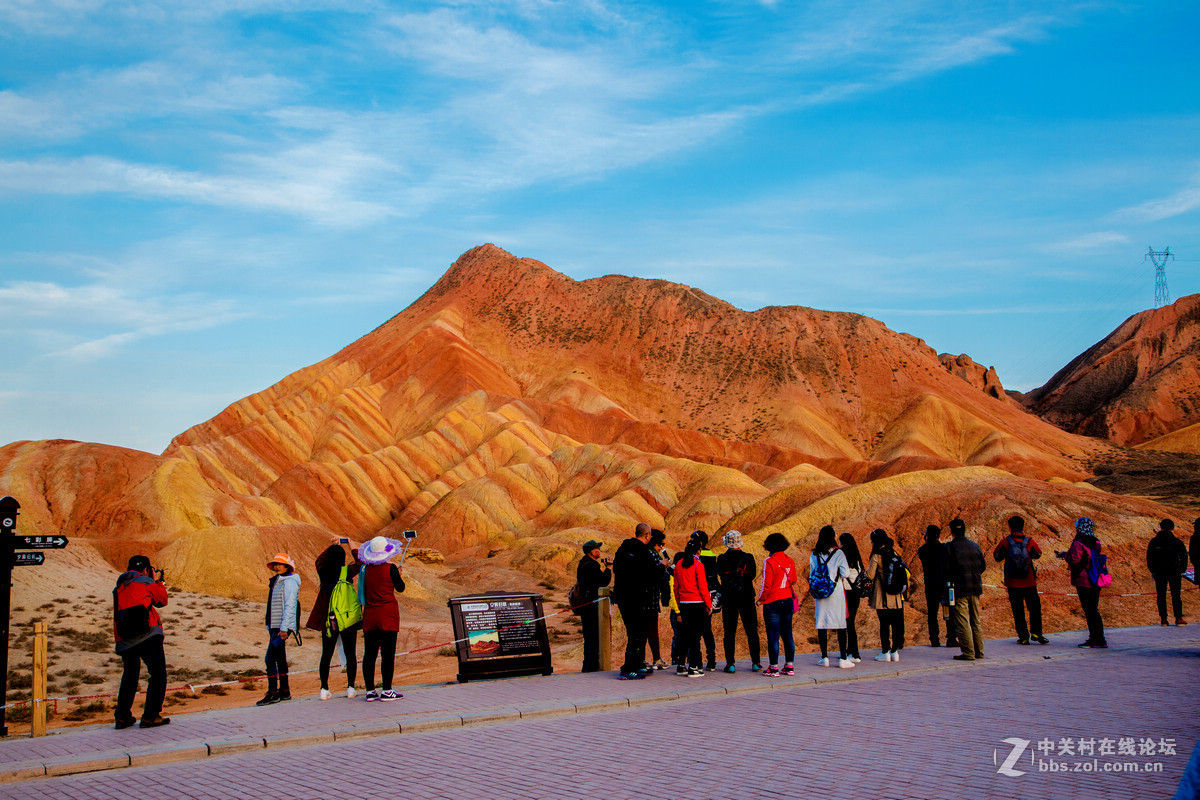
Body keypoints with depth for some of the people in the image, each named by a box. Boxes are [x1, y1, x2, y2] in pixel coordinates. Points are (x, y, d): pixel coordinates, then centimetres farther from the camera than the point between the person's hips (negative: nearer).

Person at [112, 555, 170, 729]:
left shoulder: (118, 588, 18)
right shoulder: (146, 582, 1)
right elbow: (162, 601, 13)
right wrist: (157, 581, 27)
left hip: (124, 641, 6)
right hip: (148, 636, -6)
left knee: (129, 676, 20)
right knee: (158, 674, 1)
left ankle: (122, 717, 19)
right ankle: (150, 716, -5)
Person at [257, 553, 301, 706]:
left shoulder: (289, 582, -11)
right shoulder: (276, 581, 17)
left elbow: (289, 606, -17)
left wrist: (284, 628, -22)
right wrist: (270, 627, 18)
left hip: (283, 627, -10)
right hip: (275, 626, 10)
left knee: (270, 658, -12)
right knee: (280, 659, 13)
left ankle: (272, 693, -9)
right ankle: (284, 691, 20)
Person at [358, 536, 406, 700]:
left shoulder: (365, 569, 3)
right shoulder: (390, 568, -8)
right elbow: (400, 588, 1)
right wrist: (400, 575, 19)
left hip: (369, 614, 4)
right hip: (388, 614, -4)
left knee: (369, 653, 7)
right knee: (388, 653, 0)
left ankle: (370, 691, 9)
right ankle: (387, 691, 1)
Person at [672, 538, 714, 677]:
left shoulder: (679, 564, 7)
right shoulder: (698, 564, -9)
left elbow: (676, 587, 11)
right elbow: (703, 586, -10)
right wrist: (709, 604, -3)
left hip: (683, 603, 6)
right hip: (697, 603, -6)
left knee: (686, 635, 14)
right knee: (695, 635, -1)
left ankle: (680, 666, 16)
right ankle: (693, 668, -1)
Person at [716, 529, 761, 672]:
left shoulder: (722, 558, -5)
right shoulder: (748, 557, -5)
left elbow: (720, 573, 1)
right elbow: (752, 574, -3)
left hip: (728, 598, 0)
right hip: (746, 597, 0)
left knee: (729, 631, 5)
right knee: (751, 630, 8)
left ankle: (730, 663, 1)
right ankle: (755, 662, 8)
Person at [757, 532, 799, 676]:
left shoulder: (769, 562, -13)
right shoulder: (789, 560, 5)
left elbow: (766, 585, -13)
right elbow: (793, 581, 14)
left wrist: (761, 599, 0)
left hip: (773, 603, -6)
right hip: (788, 600, 6)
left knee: (773, 636, -1)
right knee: (787, 634, 11)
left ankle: (774, 668, 0)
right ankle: (789, 666, 15)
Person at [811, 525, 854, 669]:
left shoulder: (814, 554, 4)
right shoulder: (838, 553, -6)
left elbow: (811, 575, 7)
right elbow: (845, 573, -8)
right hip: (836, 593, -3)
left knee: (821, 624, 7)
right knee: (841, 624, 2)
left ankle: (824, 657, 8)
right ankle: (843, 658, 1)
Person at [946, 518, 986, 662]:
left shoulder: (949, 547, -8)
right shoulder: (974, 546, 8)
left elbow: (946, 568, -10)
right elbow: (983, 566, 14)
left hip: (960, 589, -6)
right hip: (975, 587, 6)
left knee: (963, 622, -4)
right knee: (976, 621, 13)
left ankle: (968, 652, -6)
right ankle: (979, 651, 17)